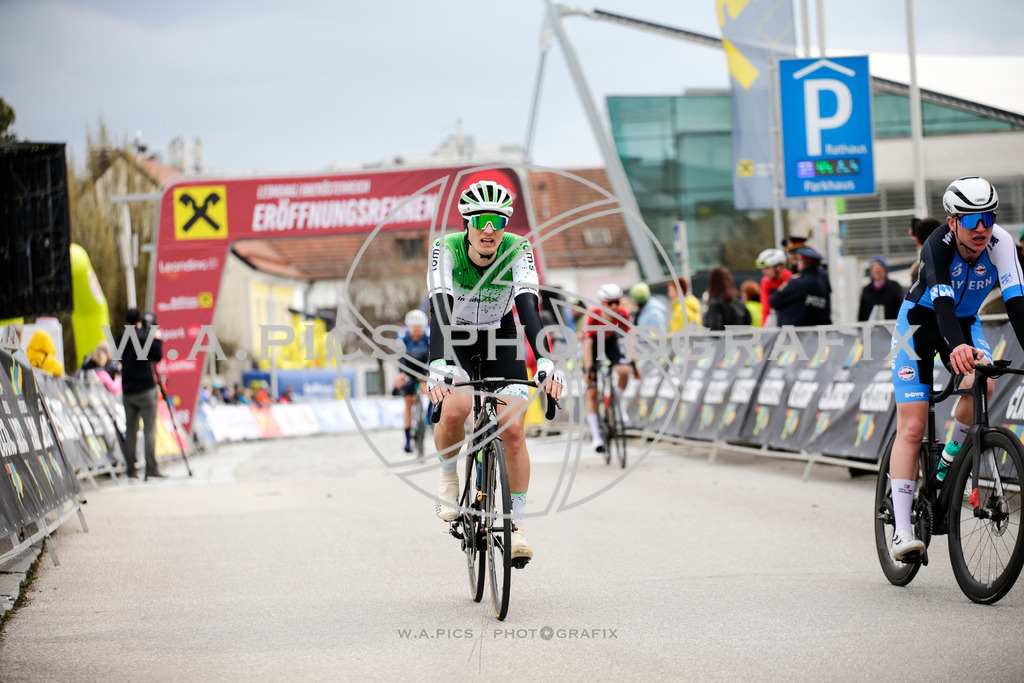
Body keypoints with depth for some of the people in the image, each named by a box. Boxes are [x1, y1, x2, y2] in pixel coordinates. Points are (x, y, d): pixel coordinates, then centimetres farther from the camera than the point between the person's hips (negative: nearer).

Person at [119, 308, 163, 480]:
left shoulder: (122, 338, 6)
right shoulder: (145, 336, -7)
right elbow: (157, 356, -1)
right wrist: (157, 339, 13)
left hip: (127, 392, 5)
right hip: (146, 390, -5)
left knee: (131, 430, 8)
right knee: (150, 429, -4)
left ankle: (130, 469, 6)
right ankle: (151, 468, -10)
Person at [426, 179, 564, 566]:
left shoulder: (517, 252, -24)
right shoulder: (446, 251, -27)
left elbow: (529, 310, -33)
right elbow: (439, 311, -38)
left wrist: (545, 363, -49)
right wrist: (437, 366, -54)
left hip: (500, 338, 1)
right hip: (454, 337, -1)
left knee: (513, 430, -12)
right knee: (455, 409, -29)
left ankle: (516, 524, 1)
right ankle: (449, 476, 0)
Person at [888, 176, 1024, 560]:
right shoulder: (938, 246, -32)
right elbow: (943, 300, -47)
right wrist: (957, 347, -66)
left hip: (965, 323, 3)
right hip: (921, 322, -3)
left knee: (981, 384, -28)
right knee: (912, 427, -12)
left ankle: (950, 458, 1)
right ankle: (902, 531, -12)